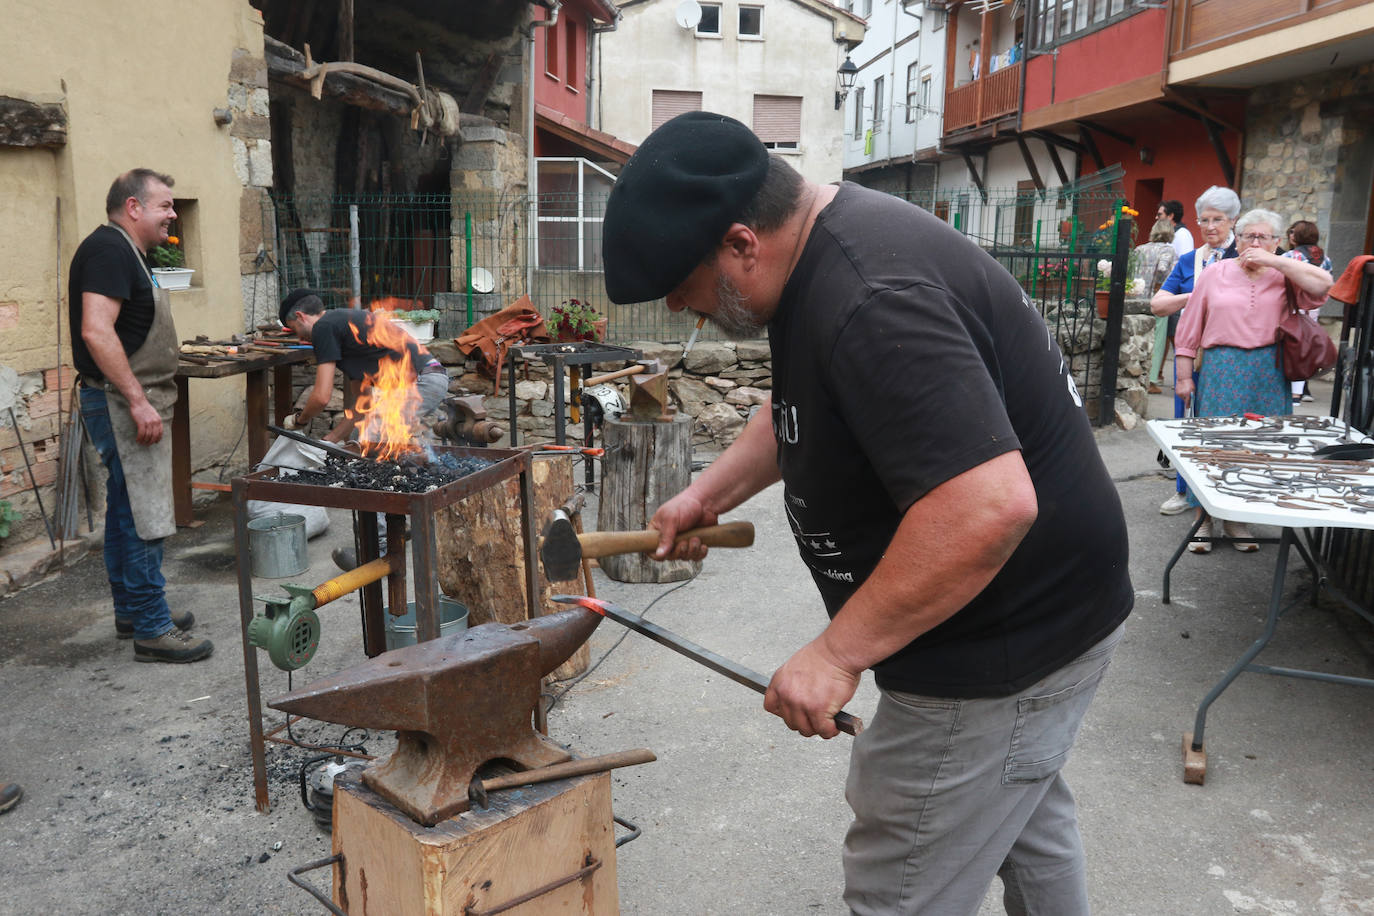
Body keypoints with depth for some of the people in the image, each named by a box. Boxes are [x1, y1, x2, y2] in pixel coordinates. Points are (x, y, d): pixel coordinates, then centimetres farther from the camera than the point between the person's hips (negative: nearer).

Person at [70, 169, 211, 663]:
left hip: (131, 401, 11)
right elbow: (96, 331, -25)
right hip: (122, 402, -11)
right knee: (145, 519, -7)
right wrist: (138, 401, -26)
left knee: (127, 512, 17)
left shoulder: (124, 252, 18)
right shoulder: (108, 249, -15)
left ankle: (132, 612, 28)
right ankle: (153, 630, -1)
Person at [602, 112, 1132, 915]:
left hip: (1007, 651, -10)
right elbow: (801, 410, 19)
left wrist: (839, 652, -29)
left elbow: (990, 506, -37)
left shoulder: (870, 303, -31)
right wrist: (709, 493, 9)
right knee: (1026, 825, 30)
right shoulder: (832, 241, 3)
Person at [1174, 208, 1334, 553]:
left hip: (1268, 374, 1)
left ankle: (1237, 518, 19)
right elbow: (1189, 330, 5)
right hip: (1221, 371, -1)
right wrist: (1184, 376, 2)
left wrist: (1274, 261, -12)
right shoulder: (1216, 274, 5)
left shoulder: (1285, 275, 6)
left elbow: (1322, 284, -14)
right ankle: (1203, 519, 10)